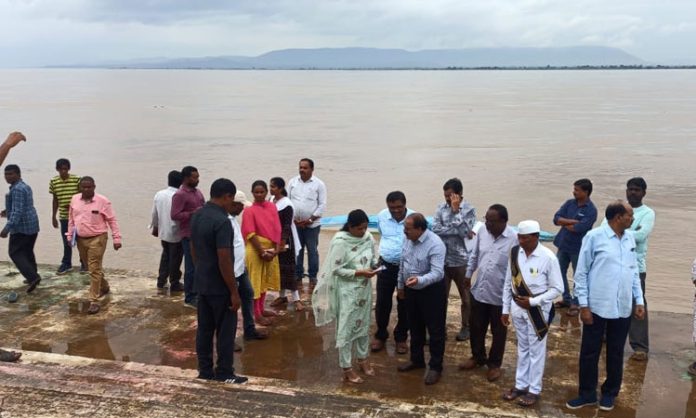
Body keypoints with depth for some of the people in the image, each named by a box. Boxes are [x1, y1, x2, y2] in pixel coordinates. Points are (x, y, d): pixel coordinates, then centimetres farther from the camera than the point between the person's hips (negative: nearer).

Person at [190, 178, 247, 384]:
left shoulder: (197, 216, 5)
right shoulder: (221, 221, -22)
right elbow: (224, 260, -24)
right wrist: (234, 292, -18)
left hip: (201, 283, 9)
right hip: (219, 286, -8)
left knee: (204, 328, 14)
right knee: (225, 330, 3)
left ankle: (205, 370, 22)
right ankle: (225, 374, 11)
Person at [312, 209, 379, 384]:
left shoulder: (368, 238, -2)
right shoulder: (340, 242, -20)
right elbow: (336, 270, -18)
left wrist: (375, 265, -12)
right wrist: (359, 273, -25)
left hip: (364, 288, 6)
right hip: (347, 291, -6)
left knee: (363, 325, 19)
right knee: (346, 329, 3)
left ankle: (363, 359, 37)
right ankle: (347, 369, 14)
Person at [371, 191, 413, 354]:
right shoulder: (381, 216, -4)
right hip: (385, 266, 2)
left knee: (404, 304, 10)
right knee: (382, 303, 8)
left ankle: (401, 338, 27)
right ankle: (380, 336, 27)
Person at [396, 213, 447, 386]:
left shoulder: (435, 244, -27)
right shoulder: (407, 239, -3)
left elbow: (437, 273, -34)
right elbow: (402, 264, 10)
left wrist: (419, 280, -50)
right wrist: (400, 286, 15)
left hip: (432, 291, -7)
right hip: (411, 290, 7)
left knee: (435, 330, 6)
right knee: (415, 327, 20)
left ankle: (435, 367, 19)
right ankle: (416, 359, 37)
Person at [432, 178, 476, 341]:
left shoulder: (469, 210, -8)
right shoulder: (441, 208, 2)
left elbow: (465, 232, -20)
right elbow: (435, 229, -11)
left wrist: (456, 210, -18)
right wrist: (457, 231, -17)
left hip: (461, 260, -3)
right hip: (442, 259, 3)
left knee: (465, 297, 12)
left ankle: (465, 327, 29)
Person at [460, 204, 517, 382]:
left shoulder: (514, 239, -20)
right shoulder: (482, 233, -4)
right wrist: (468, 274, 16)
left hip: (500, 295, -5)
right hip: (479, 291, 5)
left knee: (498, 332, 13)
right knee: (476, 327, 19)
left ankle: (494, 364, 31)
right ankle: (477, 357, 40)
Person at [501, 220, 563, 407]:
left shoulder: (548, 257, -19)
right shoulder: (514, 252, -4)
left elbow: (557, 288, -13)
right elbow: (508, 283, 5)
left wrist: (533, 301, -19)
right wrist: (506, 309, 7)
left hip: (537, 310, -4)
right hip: (517, 307, 4)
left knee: (536, 350, 9)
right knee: (522, 348, 18)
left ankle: (534, 390, 23)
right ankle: (521, 385, 32)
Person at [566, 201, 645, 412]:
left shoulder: (630, 238, 7)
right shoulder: (594, 236, -9)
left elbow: (634, 272, 14)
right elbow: (581, 273, -6)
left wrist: (639, 301, 10)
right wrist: (583, 305, -9)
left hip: (623, 308, 4)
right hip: (597, 307, -4)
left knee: (616, 353, 14)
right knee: (589, 352, 7)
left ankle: (609, 393, 31)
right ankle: (587, 394, 23)